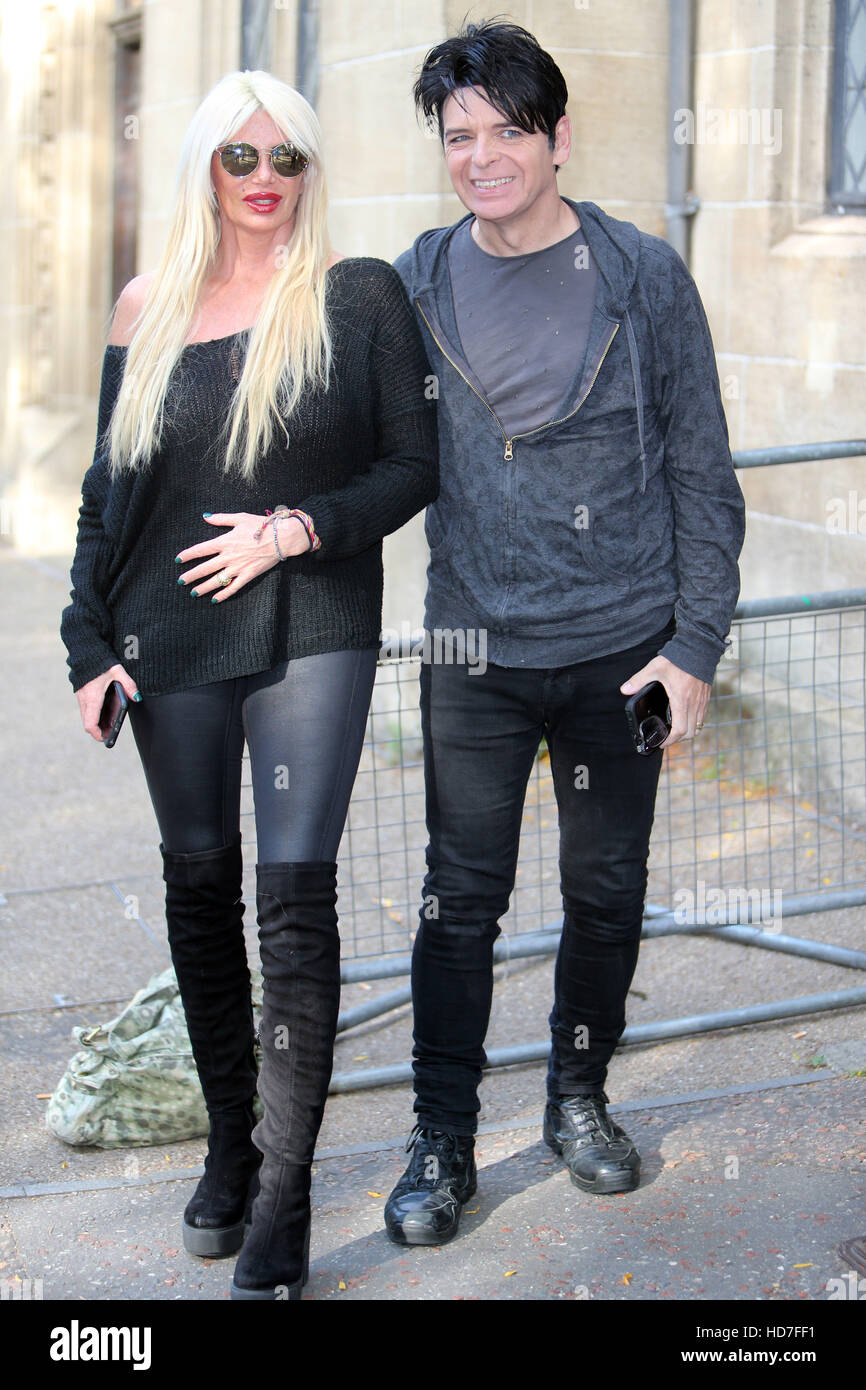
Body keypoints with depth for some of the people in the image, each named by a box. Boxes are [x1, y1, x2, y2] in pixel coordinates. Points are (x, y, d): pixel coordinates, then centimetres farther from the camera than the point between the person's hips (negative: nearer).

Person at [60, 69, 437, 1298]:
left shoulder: (359, 297, 0)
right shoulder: (150, 311, 7)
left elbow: (415, 464, 0)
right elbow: (109, 486, 11)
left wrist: (300, 527, -15)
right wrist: (90, 641, 4)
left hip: (312, 630, -3)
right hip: (172, 637, 3)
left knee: (296, 895, -9)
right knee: (199, 884, 10)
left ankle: (284, 1200, -3)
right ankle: (230, 1139, 27)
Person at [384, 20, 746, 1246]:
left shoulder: (643, 279, -3)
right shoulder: (418, 285, 2)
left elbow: (701, 474, -1)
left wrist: (695, 645, -5)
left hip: (620, 649, 0)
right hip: (475, 650, 1)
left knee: (606, 892, 10)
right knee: (461, 898, 2)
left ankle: (580, 1099, 31)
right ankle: (443, 1142, 14)